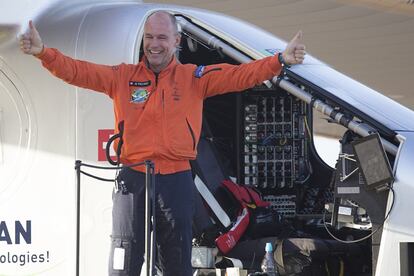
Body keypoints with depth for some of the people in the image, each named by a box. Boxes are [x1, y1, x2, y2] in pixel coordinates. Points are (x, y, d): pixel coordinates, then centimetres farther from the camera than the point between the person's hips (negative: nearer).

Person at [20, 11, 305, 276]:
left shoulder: (194, 78, 4)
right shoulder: (122, 77, 4)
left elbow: (240, 75, -4)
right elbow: (77, 71, -5)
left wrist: (280, 60, -18)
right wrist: (43, 51, -22)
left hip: (177, 180, 1)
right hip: (133, 179, 0)